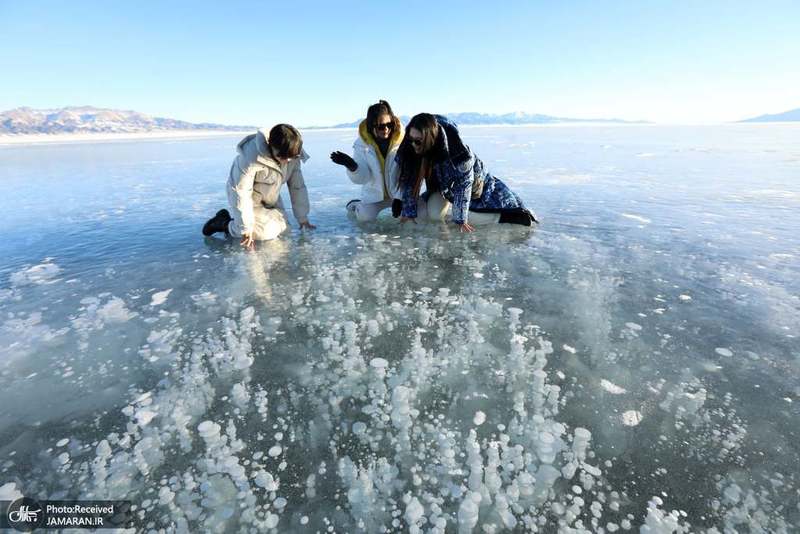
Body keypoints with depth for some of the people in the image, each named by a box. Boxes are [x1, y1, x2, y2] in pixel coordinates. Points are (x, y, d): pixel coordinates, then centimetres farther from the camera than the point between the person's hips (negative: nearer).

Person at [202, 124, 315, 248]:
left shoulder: (292, 156, -17)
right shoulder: (252, 155, -34)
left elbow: (298, 186, -7)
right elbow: (242, 192, -31)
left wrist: (302, 218, -5)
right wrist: (246, 229, -30)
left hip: (270, 199, 7)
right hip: (247, 198, -7)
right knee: (266, 231, -22)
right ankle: (224, 223, 2)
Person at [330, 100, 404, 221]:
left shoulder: (401, 140, -14)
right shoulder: (362, 143, -10)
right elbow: (361, 178, -14)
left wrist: (399, 198, -22)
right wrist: (351, 166, -35)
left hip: (399, 193, 0)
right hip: (374, 194, 0)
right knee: (365, 217, -19)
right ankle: (356, 205, 20)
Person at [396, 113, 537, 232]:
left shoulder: (458, 152, -39)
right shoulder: (408, 149, -26)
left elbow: (463, 185, -30)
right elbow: (409, 182, -17)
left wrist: (460, 219, -27)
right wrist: (409, 212, -15)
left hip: (471, 177, -3)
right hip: (440, 183, 3)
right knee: (434, 214, -19)